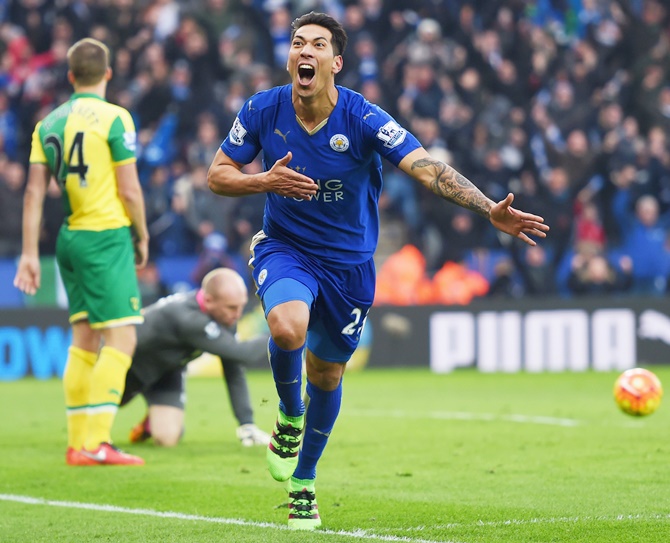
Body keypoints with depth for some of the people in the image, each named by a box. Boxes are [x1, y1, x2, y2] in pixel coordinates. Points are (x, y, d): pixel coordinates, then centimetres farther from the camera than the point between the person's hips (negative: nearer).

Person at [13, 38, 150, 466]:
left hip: (70, 238, 7)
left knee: (84, 339, 12)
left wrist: (30, 254, 7)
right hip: (107, 237, -7)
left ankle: (79, 443, 12)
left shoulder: (48, 124, 10)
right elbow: (129, 190, -9)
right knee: (121, 338, -6)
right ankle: (94, 443, -14)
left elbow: (35, 192, 7)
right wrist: (142, 238, 6)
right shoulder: (114, 118, -8)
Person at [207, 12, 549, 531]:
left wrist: (491, 209, -41)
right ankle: (289, 416, 1)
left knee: (327, 374, 12)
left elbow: (429, 168, -27)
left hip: (349, 263, 1)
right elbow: (217, 174, -2)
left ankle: (303, 483, 36)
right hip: (285, 248, -1)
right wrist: (267, 182, -23)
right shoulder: (263, 110, -11)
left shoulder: (364, 119, -19)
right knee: (288, 328, -32)